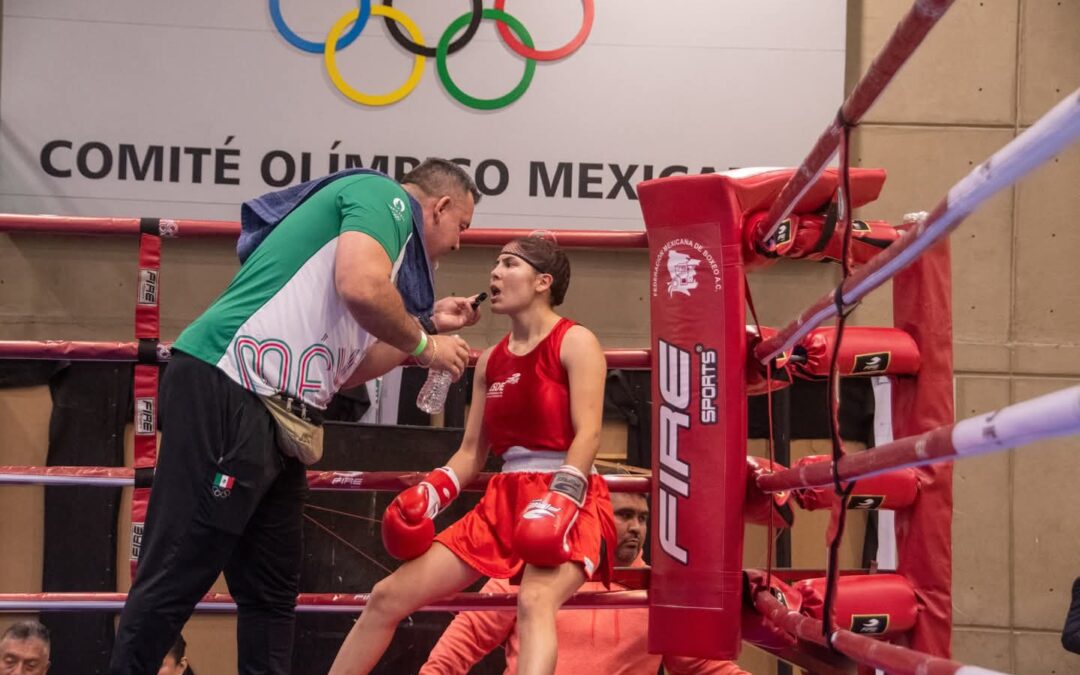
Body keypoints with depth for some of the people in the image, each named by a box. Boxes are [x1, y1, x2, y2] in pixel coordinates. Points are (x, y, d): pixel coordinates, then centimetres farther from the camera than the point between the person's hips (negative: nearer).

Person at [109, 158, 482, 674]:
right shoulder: (383, 194, 0)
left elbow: (345, 371, 27)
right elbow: (361, 288, -21)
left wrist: (431, 325, 29)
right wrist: (424, 345, -4)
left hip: (273, 416, 10)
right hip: (225, 391, -10)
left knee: (272, 591, 12)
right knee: (175, 579, -7)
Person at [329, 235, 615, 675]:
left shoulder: (575, 342, -4)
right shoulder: (490, 360, 16)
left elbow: (588, 432, -14)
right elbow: (472, 452, 15)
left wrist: (560, 499, -27)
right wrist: (430, 494, -1)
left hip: (569, 502, -7)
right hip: (504, 497, 8)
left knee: (535, 601, -37)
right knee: (389, 595, 4)